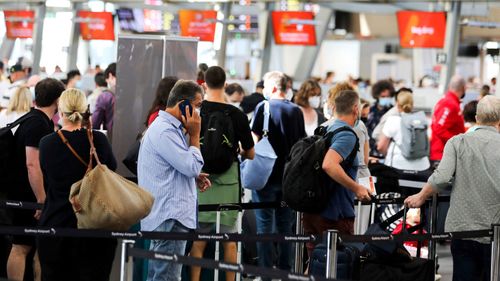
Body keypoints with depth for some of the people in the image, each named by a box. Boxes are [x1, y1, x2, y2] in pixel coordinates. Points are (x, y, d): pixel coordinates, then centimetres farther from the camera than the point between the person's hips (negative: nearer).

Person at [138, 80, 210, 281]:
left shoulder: (169, 127, 18)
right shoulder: (165, 132, -17)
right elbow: (192, 166, -18)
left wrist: (194, 177, 9)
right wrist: (194, 135, -6)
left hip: (165, 216, 11)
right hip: (170, 218, -11)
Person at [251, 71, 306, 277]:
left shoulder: (264, 107, -8)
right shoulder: (296, 111, 5)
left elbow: (254, 140, -12)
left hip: (266, 174, -4)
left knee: (264, 225, 0)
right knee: (285, 225, 12)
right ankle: (285, 270, 14)